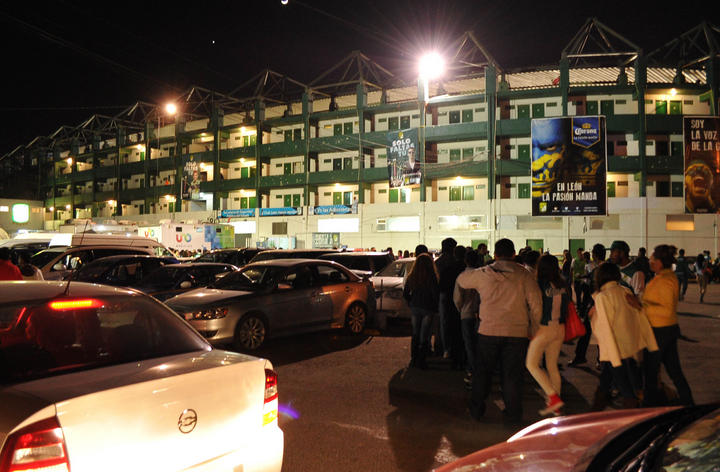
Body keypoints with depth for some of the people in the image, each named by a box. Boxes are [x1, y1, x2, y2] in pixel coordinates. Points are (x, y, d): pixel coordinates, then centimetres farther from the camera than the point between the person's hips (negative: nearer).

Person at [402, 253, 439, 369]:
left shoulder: (411, 277, 1)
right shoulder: (431, 277, -13)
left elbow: (405, 294, 5)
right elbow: (436, 294, -13)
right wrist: (435, 307, 2)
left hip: (415, 308, 4)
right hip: (427, 309, -4)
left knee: (415, 334, 15)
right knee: (424, 335, 4)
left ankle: (413, 359, 19)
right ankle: (420, 361, 5)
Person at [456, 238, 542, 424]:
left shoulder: (483, 274, -1)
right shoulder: (524, 275, -2)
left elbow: (461, 280, 17)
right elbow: (536, 303, -3)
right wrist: (534, 327, 8)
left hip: (488, 331, 0)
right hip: (517, 332, 0)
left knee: (482, 372, 14)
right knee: (512, 374, 9)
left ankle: (476, 409, 23)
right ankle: (514, 413, 14)